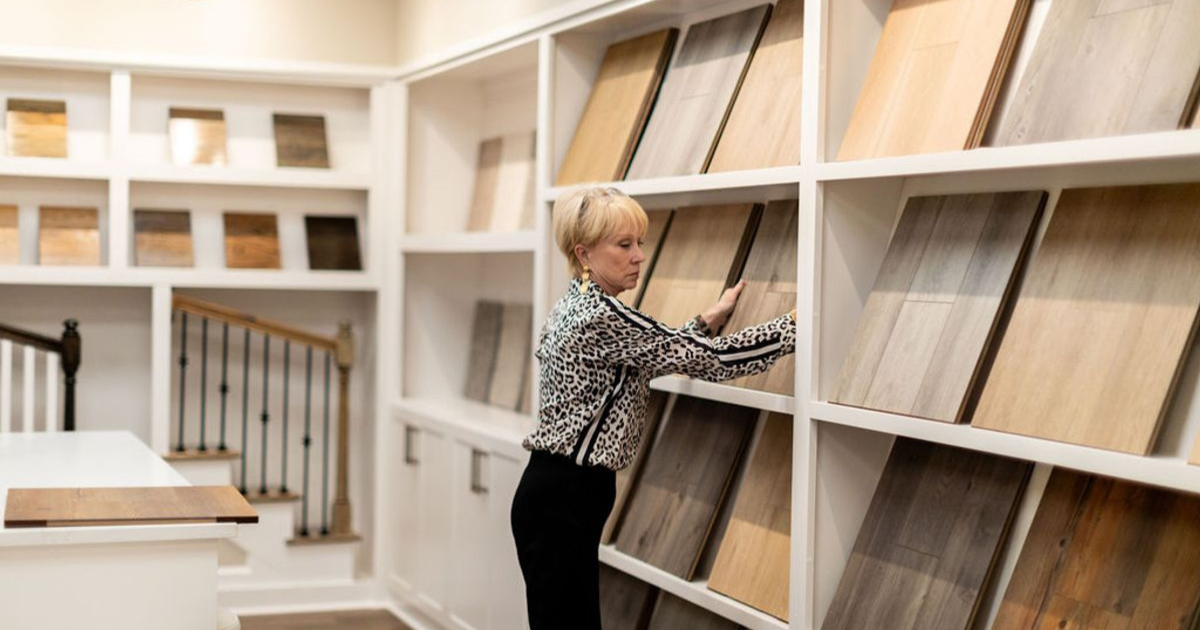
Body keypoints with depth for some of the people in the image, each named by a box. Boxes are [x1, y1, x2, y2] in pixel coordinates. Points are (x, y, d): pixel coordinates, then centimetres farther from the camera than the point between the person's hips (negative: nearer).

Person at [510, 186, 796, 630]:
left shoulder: (576, 305, 11)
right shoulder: (603, 316, -19)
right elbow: (710, 360, -18)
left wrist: (707, 321, 24)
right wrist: (798, 322, -11)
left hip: (559, 492, 10)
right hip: (563, 498, -10)